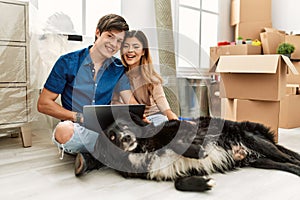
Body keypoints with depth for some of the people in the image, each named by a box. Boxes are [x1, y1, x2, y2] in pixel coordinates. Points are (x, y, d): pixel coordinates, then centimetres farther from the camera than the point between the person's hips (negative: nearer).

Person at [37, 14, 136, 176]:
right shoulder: (68, 62, -3)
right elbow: (43, 104, -3)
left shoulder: (118, 69, 7)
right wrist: (80, 118, -15)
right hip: (75, 126, -2)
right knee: (63, 131, -38)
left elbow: (130, 102, 5)